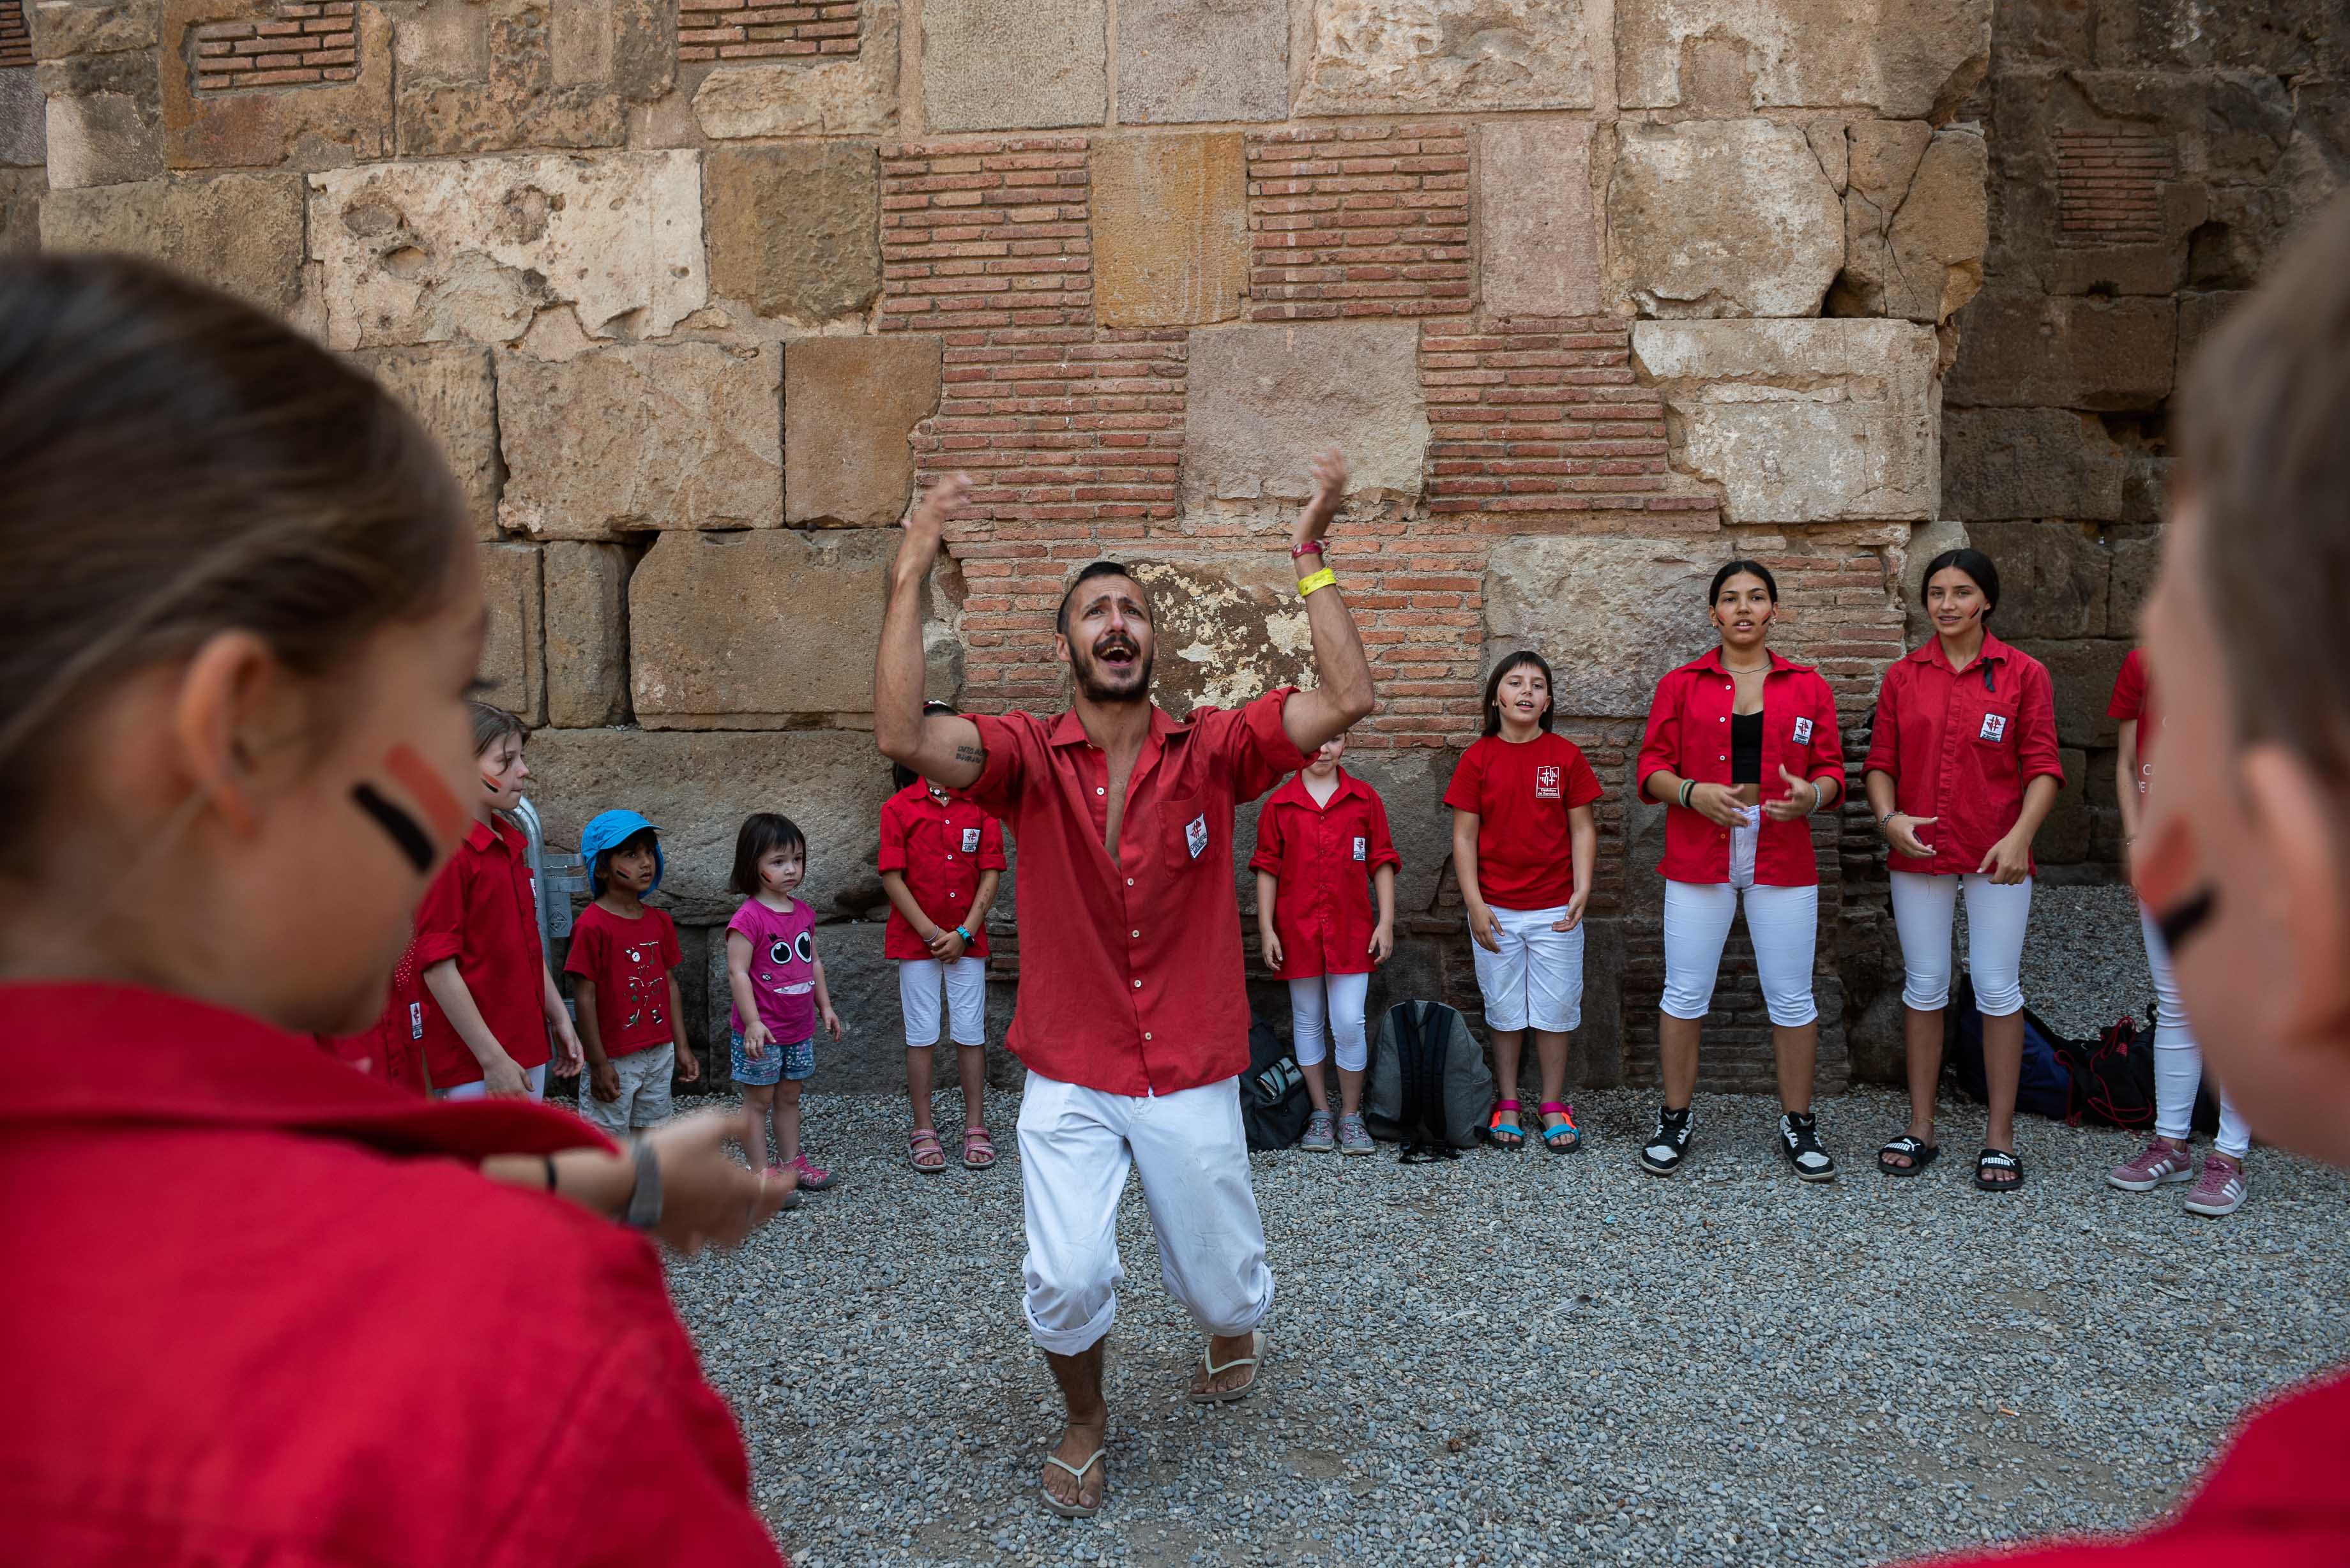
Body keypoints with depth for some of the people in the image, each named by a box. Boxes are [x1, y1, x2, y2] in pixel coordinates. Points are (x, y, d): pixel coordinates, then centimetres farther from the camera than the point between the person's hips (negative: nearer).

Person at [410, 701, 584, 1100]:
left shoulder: (511, 842, 12)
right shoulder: (446, 853, -15)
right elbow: (439, 968, -18)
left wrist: (560, 1019, 18)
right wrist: (493, 1059, -18)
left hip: (528, 1048, 9)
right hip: (478, 1064, -9)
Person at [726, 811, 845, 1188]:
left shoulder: (804, 913, 6)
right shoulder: (748, 918, -17)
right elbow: (738, 972, -19)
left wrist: (825, 1006, 17)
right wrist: (753, 1022, -23)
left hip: (799, 1029, 7)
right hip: (762, 1031, -7)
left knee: (789, 1098, 18)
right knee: (759, 1101, 4)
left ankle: (791, 1161, 29)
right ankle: (760, 1174, 10)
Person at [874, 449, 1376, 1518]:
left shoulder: (1210, 751, -5)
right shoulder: (1029, 759, -7)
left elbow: (1345, 702, -17)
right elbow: (902, 737, -25)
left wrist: (1312, 561, -17)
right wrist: (910, 576, -24)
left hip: (1191, 1077, 1)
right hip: (1069, 1080, -1)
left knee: (1221, 1284, 12)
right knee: (1066, 1282, -13)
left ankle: (1233, 1332, 52)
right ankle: (1085, 1424, 20)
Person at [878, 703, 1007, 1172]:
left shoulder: (980, 805, 1)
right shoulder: (898, 808, -3)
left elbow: (990, 875, -1)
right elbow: (892, 878, -6)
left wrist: (964, 933, -10)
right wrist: (930, 932, -12)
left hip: (967, 939, 1)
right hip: (915, 939, -1)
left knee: (970, 1034, 5)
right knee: (922, 1036, 5)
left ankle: (976, 1128, 15)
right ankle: (923, 1131, 14)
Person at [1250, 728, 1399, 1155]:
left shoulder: (1365, 799, 3)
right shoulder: (1279, 804, 2)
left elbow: (1381, 862, 5)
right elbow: (1268, 869, 4)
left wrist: (1386, 921, -1)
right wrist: (1266, 928, 0)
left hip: (1350, 931, -1)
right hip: (1297, 931, 1)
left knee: (1349, 1024, -5)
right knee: (1308, 1022, 9)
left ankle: (1351, 1116, 12)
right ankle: (1321, 1114, 22)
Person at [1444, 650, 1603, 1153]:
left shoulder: (1566, 756, 0)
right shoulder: (1478, 758, -1)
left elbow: (1583, 828, 2)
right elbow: (1464, 836, -1)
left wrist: (1582, 890, -8)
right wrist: (1474, 904, -7)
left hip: (1555, 909, 0)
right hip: (1496, 910, 0)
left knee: (1554, 1009, 6)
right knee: (1504, 1009, 10)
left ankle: (1554, 1105, 19)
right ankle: (1507, 1104, 22)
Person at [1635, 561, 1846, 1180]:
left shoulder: (1807, 686, 9)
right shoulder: (1681, 685, 6)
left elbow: (1832, 769, 8)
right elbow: (1652, 768, 2)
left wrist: (1813, 794, -15)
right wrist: (1692, 792, -17)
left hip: (1783, 859, 1)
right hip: (1699, 857, -1)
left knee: (1792, 998, 5)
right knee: (1685, 994, 3)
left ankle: (1797, 1123, 19)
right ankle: (1674, 1121, 16)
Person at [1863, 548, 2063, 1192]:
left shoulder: (2023, 674, -1)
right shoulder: (1903, 677, 6)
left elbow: (2043, 767, -4)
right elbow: (1881, 763, 6)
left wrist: (2021, 835, -18)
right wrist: (1889, 817, -12)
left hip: (1995, 857, -2)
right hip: (1918, 852, 2)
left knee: (1997, 989, 1)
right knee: (1923, 987, 9)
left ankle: (2000, 1137, 12)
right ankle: (1921, 1128, 19)